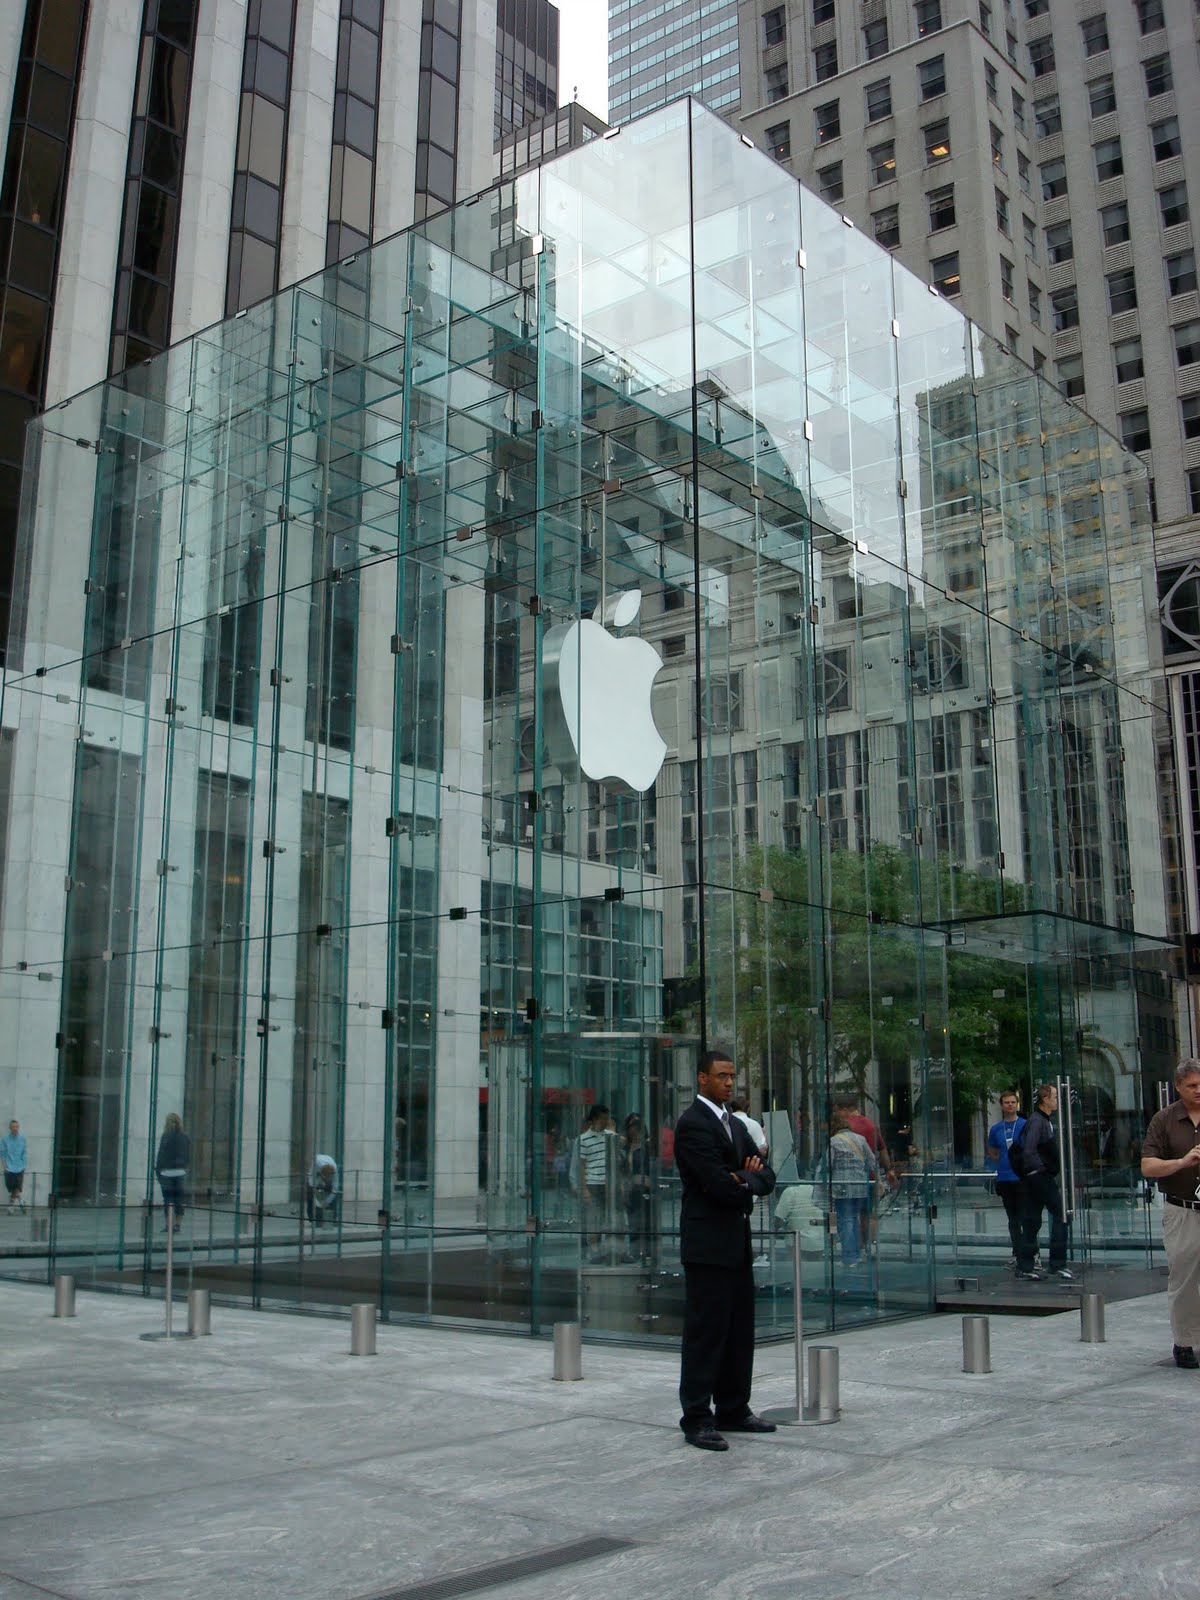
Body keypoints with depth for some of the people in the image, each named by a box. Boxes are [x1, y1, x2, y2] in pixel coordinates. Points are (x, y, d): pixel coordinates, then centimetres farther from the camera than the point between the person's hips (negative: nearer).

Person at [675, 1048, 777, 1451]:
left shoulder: (735, 1125, 17)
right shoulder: (692, 1124, -13)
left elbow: (765, 1176, 12)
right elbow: (719, 1184, -21)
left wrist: (743, 1180, -9)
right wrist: (746, 1182, -2)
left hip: (738, 1243, 9)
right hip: (708, 1244, -9)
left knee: (740, 1331, 13)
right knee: (705, 1332, -3)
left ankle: (733, 1410, 23)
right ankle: (697, 1419, 4)